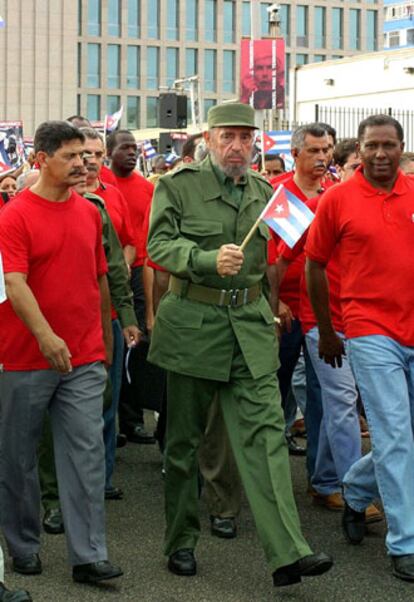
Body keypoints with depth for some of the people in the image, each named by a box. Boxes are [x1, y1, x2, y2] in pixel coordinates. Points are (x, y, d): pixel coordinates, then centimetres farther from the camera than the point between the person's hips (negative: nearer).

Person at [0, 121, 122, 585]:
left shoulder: (89, 213, 8)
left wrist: (105, 340, 17)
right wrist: (45, 334, -31)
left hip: (84, 359, 4)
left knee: (87, 453, -2)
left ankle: (88, 557, 2)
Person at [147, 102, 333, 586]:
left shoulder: (263, 191, 13)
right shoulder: (178, 185, -2)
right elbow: (159, 244, -13)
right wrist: (210, 260, -28)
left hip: (250, 323, 3)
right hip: (193, 323, -3)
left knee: (265, 431, -7)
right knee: (184, 437, 8)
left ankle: (288, 552, -12)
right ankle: (181, 542, 23)